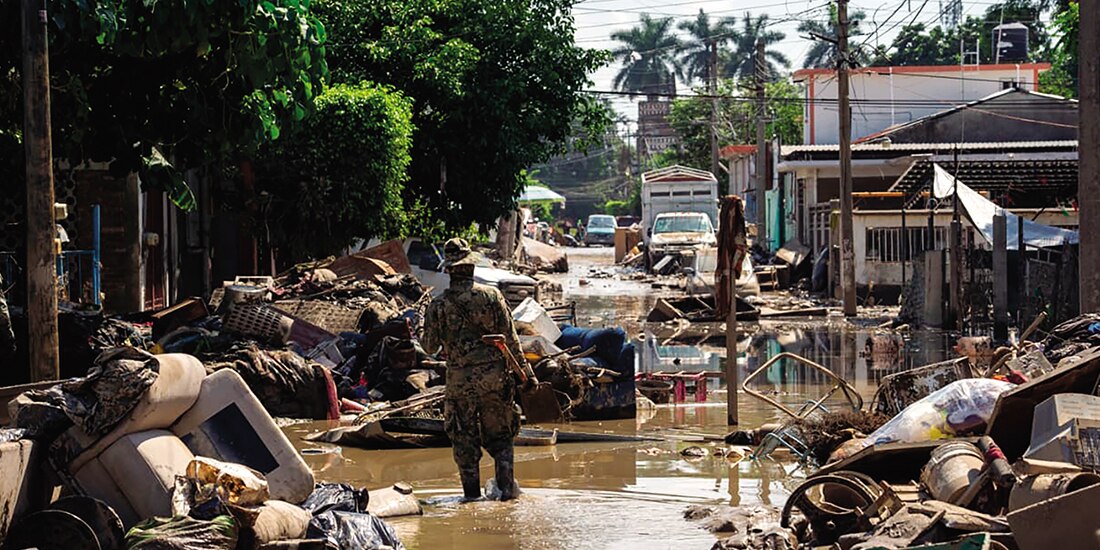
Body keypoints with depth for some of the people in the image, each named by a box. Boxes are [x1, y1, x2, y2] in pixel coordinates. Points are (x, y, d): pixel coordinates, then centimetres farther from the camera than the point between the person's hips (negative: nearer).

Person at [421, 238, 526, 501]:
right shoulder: (492, 295, -4)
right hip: (494, 375, 1)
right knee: (499, 434, 13)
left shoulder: (439, 305, -5)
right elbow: (510, 338, -3)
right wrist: (522, 368, 4)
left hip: (460, 380, -1)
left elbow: (430, 346, 2)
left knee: (464, 439, 9)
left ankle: (472, 492, 8)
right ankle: (507, 486, 4)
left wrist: (423, 336, 24)